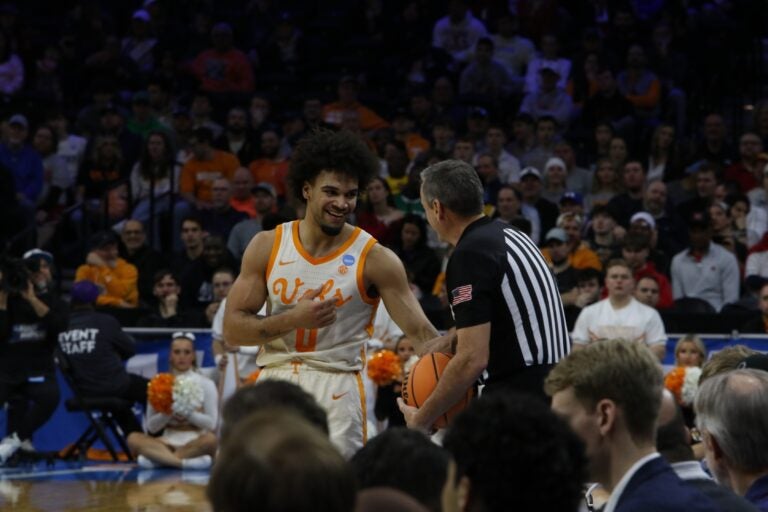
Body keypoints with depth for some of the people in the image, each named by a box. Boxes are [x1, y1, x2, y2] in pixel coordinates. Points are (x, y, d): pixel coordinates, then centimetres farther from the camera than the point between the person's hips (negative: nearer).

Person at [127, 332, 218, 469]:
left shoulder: (206, 384, 6)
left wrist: (187, 414, -17)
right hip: (168, 441, 2)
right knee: (133, 438, -26)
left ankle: (160, 457, -33)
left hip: (196, 441, -2)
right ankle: (186, 461, -41)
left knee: (210, 439, -37)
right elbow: (151, 427, 5)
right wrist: (167, 413, -14)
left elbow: (211, 423, -2)